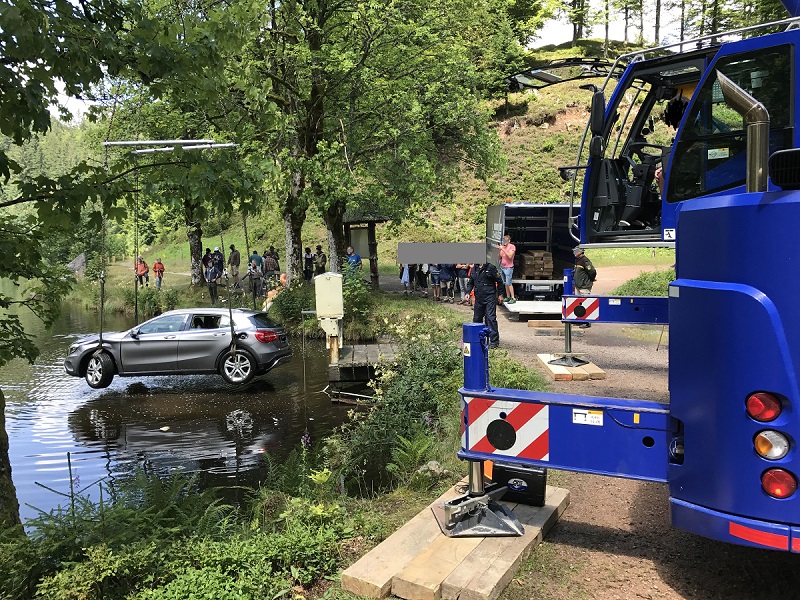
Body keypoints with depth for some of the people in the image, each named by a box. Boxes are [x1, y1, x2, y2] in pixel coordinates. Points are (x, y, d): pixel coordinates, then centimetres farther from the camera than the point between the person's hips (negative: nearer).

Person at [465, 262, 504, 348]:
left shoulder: (491, 267, -5)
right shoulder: (474, 269, 11)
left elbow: (499, 281, 0)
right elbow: (470, 283, 17)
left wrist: (500, 294, 0)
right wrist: (468, 292, 0)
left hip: (490, 297, -6)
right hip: (478, 298, 6)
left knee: (490, 318, -10)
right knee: (477, 318, 13)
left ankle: (494, 341, -7)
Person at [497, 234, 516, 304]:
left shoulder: (512, 247, -7)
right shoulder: (502, 246, 11)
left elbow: (510, 256, -19)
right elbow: (499, 257, 12)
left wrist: (503, 249, -21)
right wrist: (499, 250, -4)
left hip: (508, 267, -6)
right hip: (502, 267, 6)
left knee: (508, 283, -10)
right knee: (505, 283, 7)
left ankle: (513, 298, -7)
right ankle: (508, 297, 12)